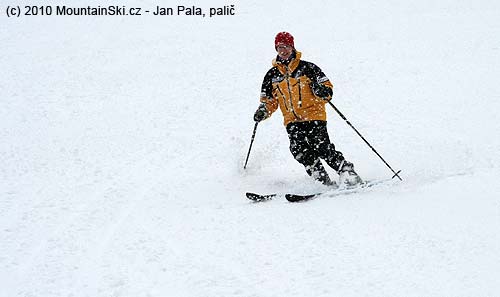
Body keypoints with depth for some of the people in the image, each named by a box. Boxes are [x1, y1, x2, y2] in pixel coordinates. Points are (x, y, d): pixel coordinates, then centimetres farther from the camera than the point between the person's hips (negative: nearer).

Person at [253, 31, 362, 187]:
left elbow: (328, 86, 3)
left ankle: (348, 173, -6)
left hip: (314, 117, -3)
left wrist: (322, 91, -20)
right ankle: (325, 182, -10)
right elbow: (269, 100, 23)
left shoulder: (307, 68, 4)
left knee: (322, 149, -18)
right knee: (300, 152, -16)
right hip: (292, 121, 3)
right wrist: (263, 110, 2)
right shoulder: (272, 75, 14)